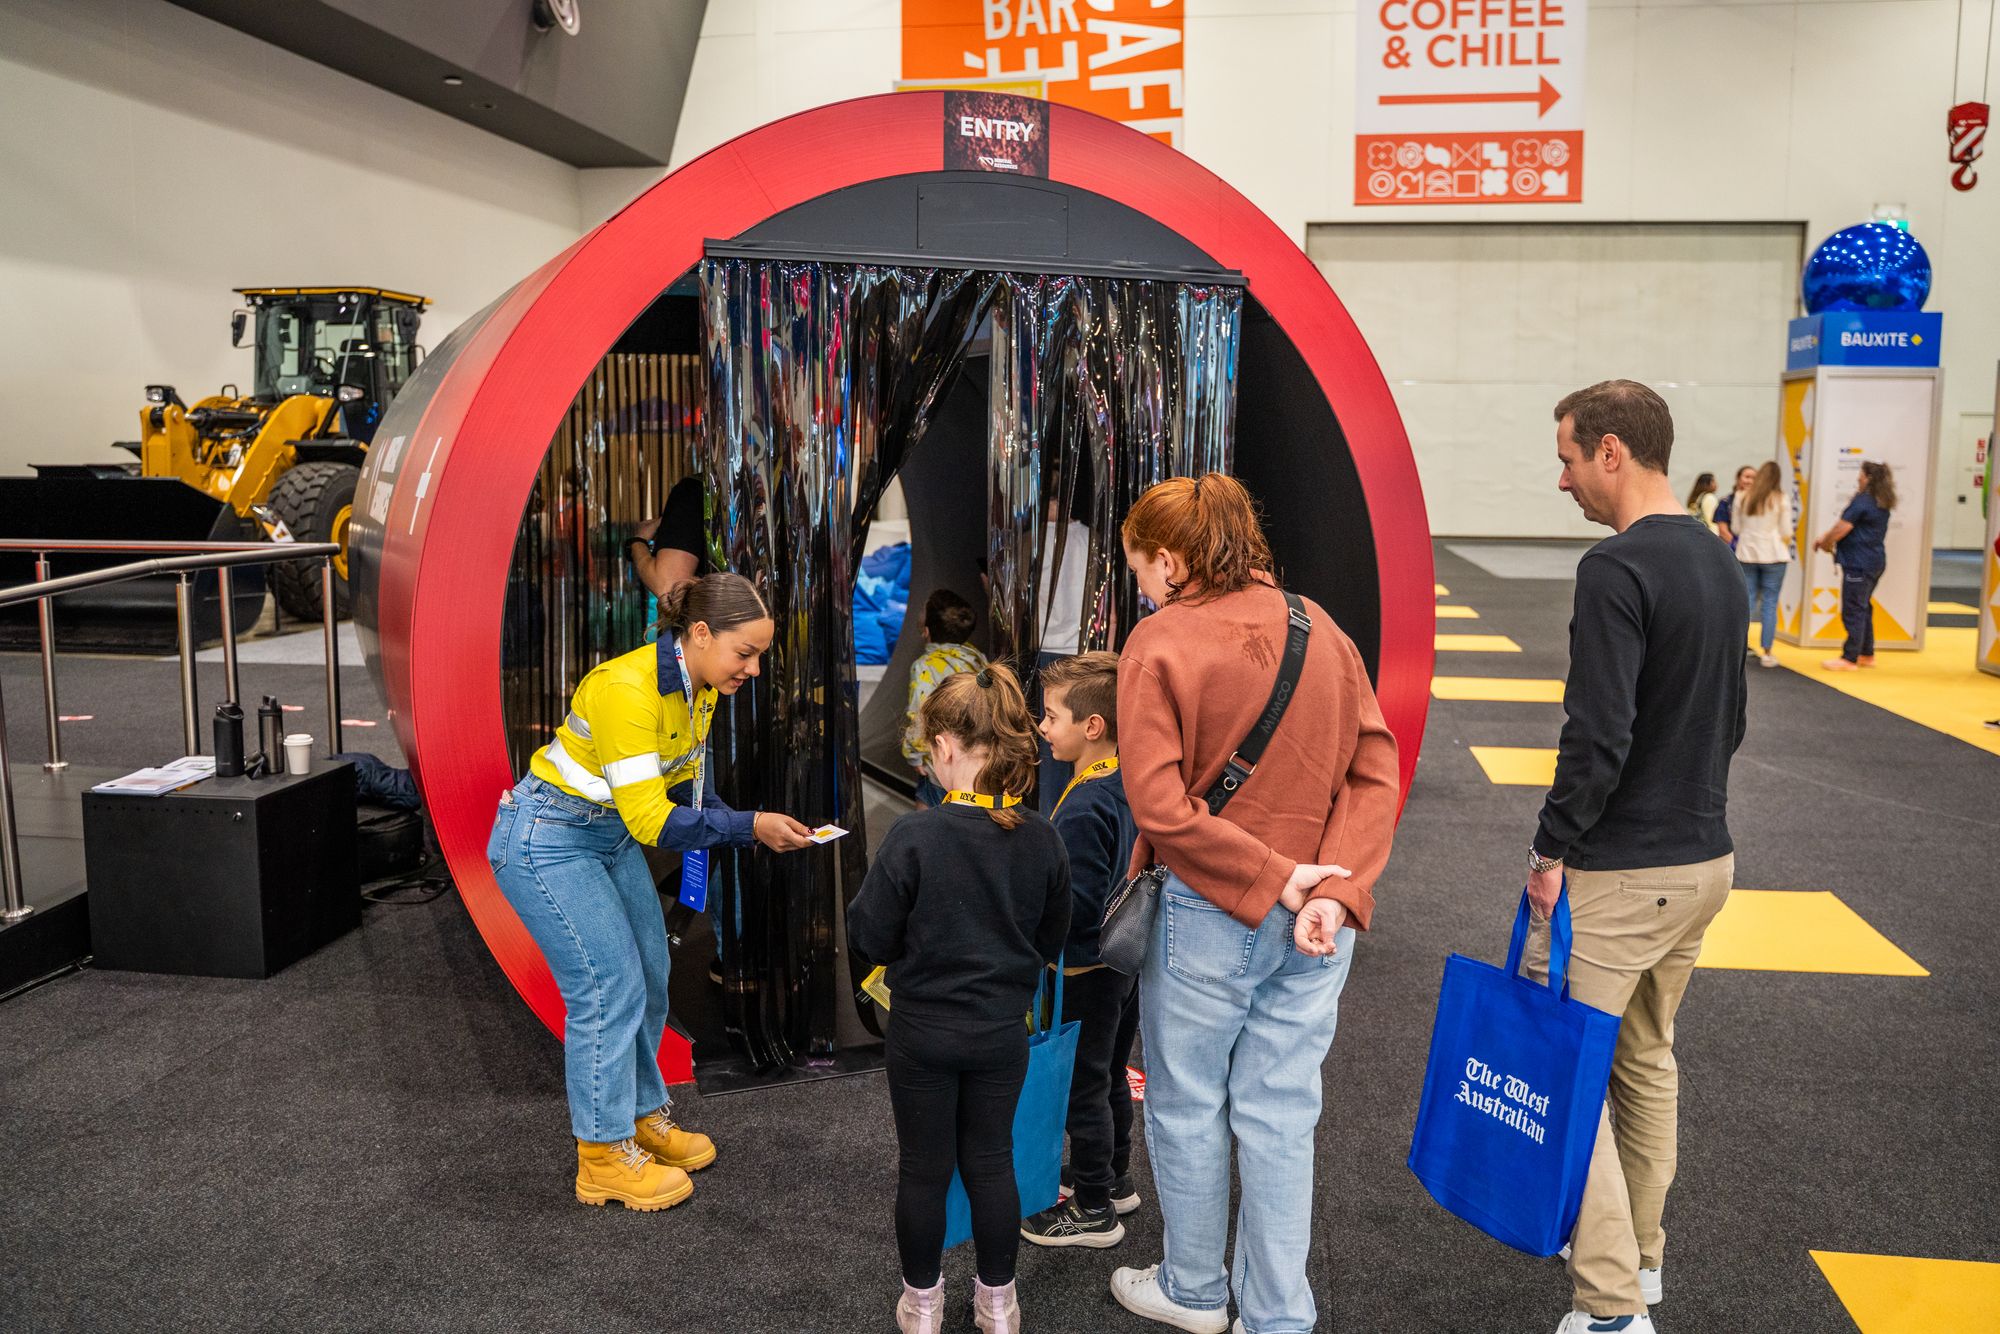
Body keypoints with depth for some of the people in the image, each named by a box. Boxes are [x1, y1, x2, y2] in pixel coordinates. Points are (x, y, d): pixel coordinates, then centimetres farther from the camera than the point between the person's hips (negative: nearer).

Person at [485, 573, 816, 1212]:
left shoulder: (700, 690, -3)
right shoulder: (629, 689, -31)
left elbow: (687, 793, 3)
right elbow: (650, 819, -31)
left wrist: (760, 827, -13)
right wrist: (750, 826, -30)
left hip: (611, 838, 9)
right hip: (547, 841, -9)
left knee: (648, 981, 12)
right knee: (610, 989, -6)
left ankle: (642, 1115, 31)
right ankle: (604, 1156, 9)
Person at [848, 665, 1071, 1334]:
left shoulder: (914, 836, -23)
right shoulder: (1041, 839, -11)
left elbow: (868, 938, -16)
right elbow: (1051, 942, 1)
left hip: (924, 1032, -3)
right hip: (1002, 1033, 3)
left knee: (924, 1167, 15)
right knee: (991, 1160, 19)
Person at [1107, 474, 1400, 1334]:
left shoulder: (1160, 643, -13)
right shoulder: (1321, 629, 2)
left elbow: (1160, 807, -20)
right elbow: (1375, 773, -2)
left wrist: (1273, 877, -14)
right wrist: (1335, 889, -9)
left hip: (1205, 914, -5)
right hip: (1315, 918, 5)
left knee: (1186, 1105, 15)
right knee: (1280, 1112, 14)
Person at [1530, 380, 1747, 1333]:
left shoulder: (1617, 569, -19)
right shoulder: (1719, 563, 10)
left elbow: (1598, 735, -24)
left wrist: (1552, 850, -14)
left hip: (1618, 871, -9)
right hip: (1704, 858, 9)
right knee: (1647, 1059, 21)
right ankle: (1637, 1253, 35)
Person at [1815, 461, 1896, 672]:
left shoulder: (1862, 501, -15)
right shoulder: (1882, 504, 14)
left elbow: (1841, 529, -14)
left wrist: (1826, 542, 4)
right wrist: (1827, 537, 11)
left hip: (1858, 564, -10)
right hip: (1875, 562, 10)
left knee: (1853, 611, -6)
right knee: (1863, 609, 18)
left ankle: (1850, 659, -3)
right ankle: (1867, 654, 25)